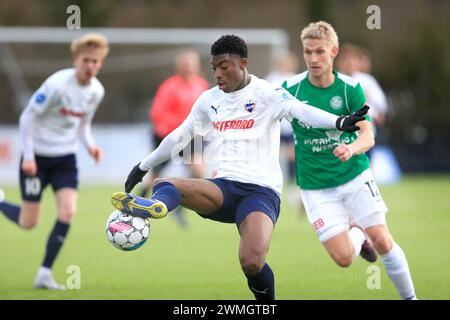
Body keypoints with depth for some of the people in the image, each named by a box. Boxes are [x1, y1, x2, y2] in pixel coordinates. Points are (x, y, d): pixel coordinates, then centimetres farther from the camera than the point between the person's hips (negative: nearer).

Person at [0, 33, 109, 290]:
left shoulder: (97, 91, -3)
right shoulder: (57, 85, -22)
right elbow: (28, 117, -15)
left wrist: (90, 144, -4)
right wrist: (28, 156, -18)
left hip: (65, 157, 5)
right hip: (37, 156, -5)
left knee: (68, 212, -14)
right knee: (29, 223, -2)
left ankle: (45, 274, -4)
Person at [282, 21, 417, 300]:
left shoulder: (350, 88, -9)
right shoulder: (290, 89, -9)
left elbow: (368, 136, -14)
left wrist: (352, 148, -34)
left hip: (355, 175, 0)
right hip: (316, 187, 0)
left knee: (382, 241, -7)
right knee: (343, 258, -10)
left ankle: (409, 296, 17)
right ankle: (358, 234, 26)